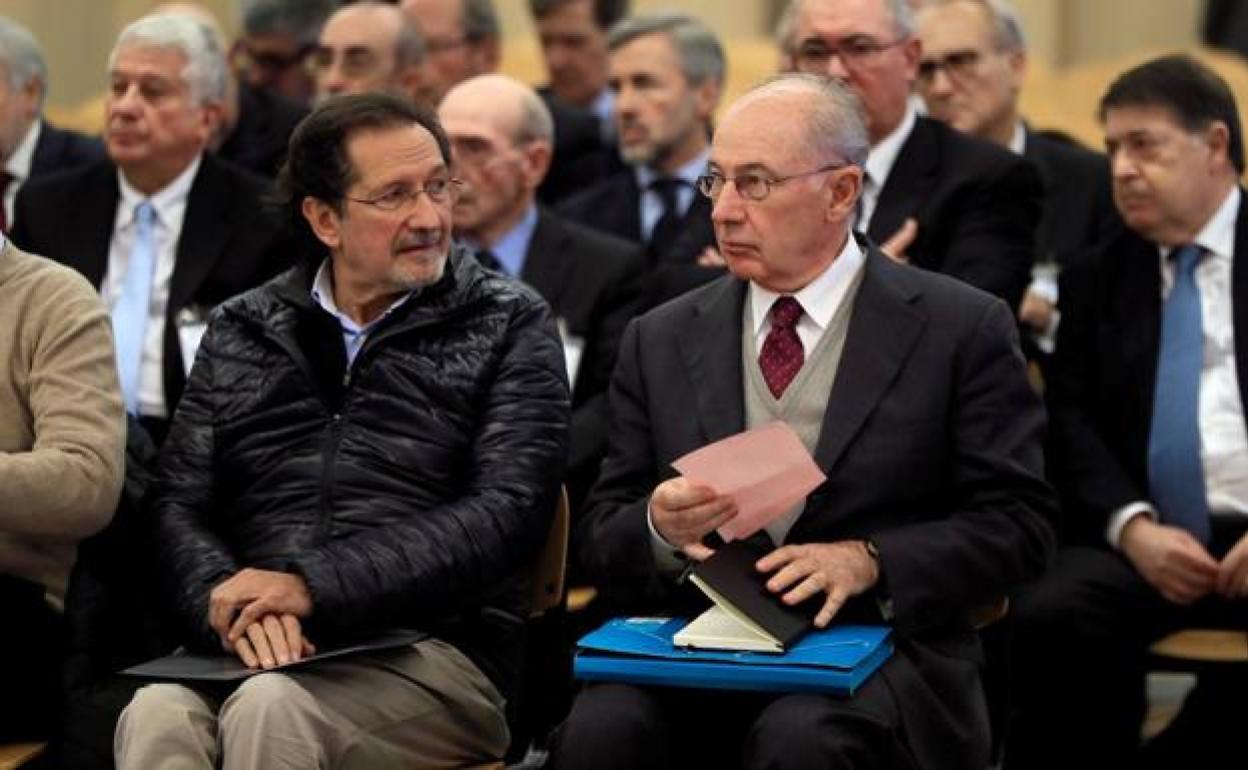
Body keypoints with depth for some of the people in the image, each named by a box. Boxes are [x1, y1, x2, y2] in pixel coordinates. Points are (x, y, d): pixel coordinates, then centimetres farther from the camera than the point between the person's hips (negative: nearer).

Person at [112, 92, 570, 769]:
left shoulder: (510, 327, 8)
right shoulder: (241, 332, 17)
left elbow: (507, 512, -5)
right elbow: (178, 502, 11)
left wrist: (314, 586, -14)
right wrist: (226, 602, -13)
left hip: (434, 651, -2)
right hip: (256, 650, 2)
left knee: (271, 707, -35)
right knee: (156, 715, -33)